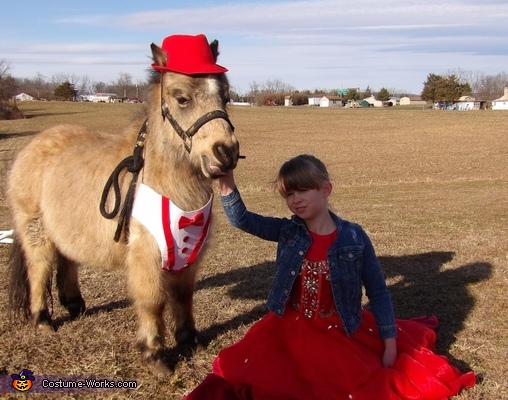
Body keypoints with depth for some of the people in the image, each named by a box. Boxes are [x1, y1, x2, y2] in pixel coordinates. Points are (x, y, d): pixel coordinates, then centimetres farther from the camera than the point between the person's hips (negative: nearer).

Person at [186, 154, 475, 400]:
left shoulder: (354, 237, -14)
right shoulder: (288, 232, -6)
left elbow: (378, 292, -8)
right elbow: (242, 220, -12)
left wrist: (390, 345, -9)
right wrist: (227, 183, -28)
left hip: (341, 332, -2)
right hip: (292, 329, 2)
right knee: (250, 373, -6)